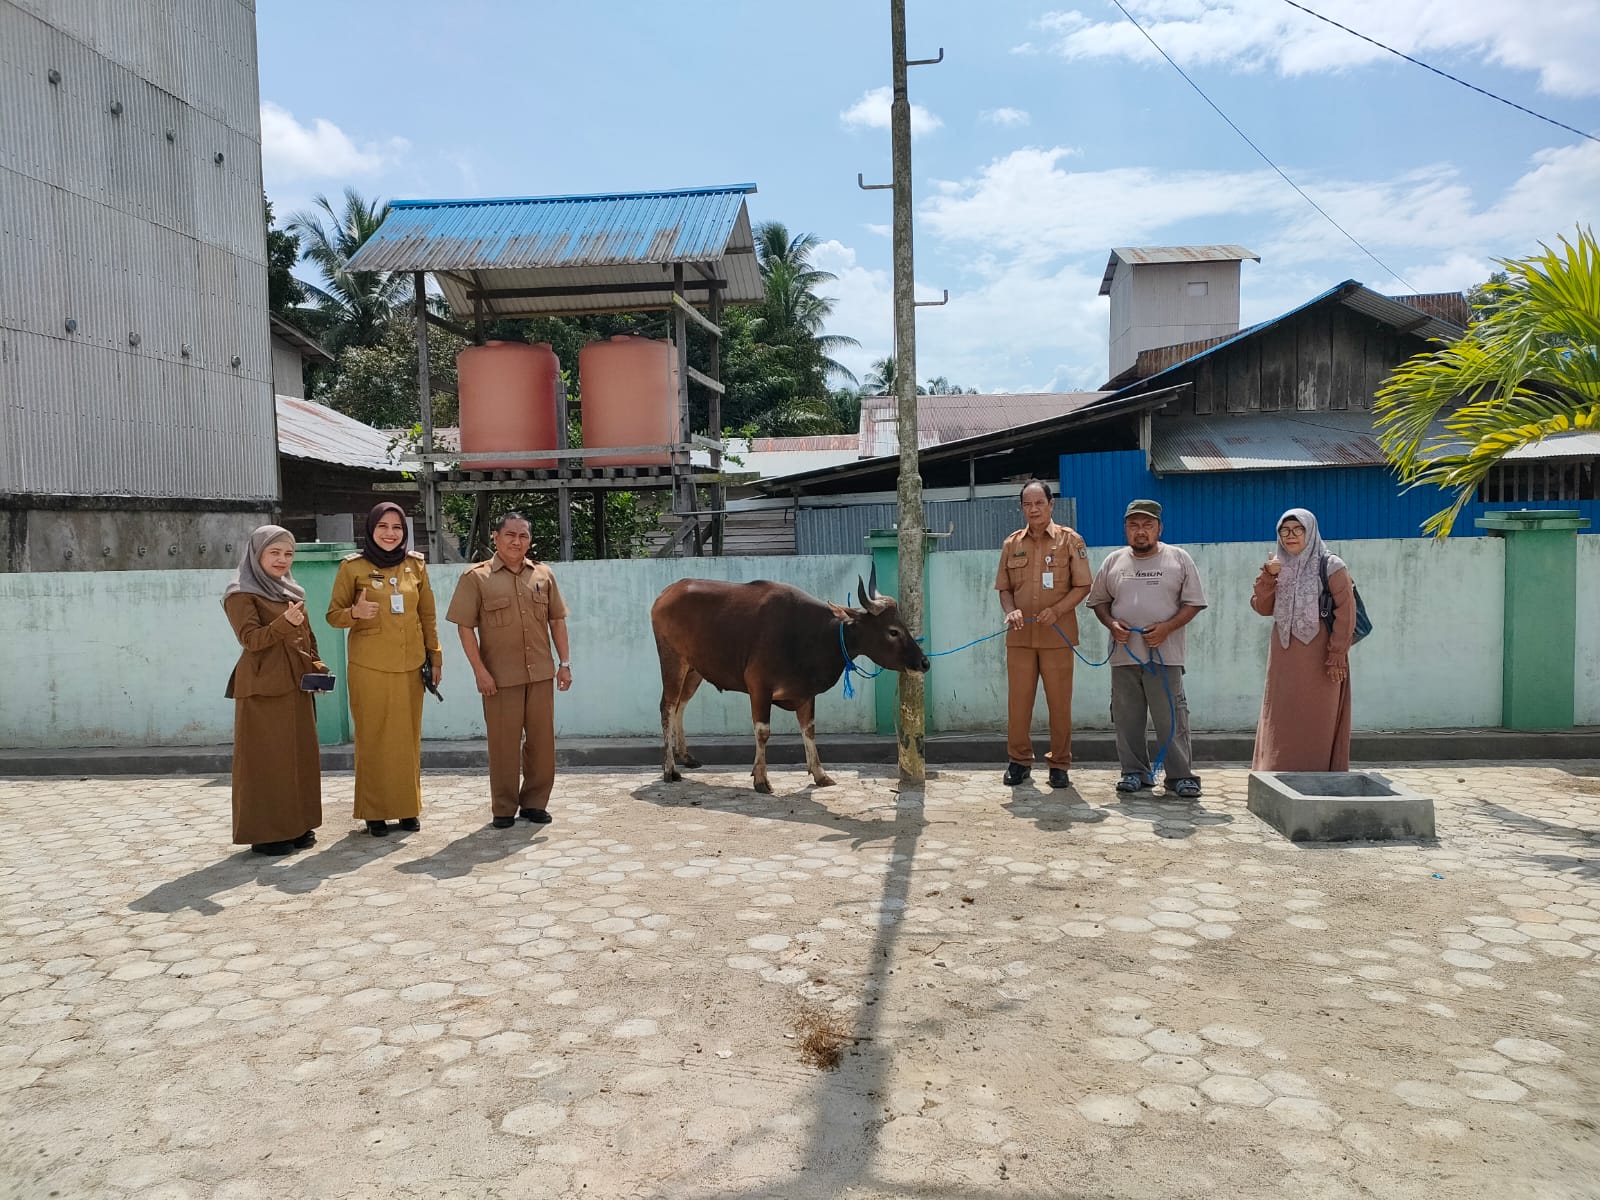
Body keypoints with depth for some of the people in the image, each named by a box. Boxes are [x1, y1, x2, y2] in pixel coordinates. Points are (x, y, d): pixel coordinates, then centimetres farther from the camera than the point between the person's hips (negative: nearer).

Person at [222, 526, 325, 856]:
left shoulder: (292, 593, 18)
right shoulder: (242, 595, -4)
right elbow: (250, 638, -15)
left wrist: (317, 668, 6)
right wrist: (284, 623, -31)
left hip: (296, 686, 7)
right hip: (263, 688, -7)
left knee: (300, 756, 8)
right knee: (266, 759, -4)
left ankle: (298, 825, 17)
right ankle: (264, 832, 2)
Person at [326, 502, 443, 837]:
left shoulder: (416, 565, 6)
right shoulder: (352, 566, -2)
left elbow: (427, 615, 13)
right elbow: (333, 615, 2)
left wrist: (435, 655, 10)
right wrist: (355, 613, -19)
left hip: (410, 666, 3)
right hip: (368, 667, -2)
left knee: (408, 738, 6)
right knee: (372, 739, 1)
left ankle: (409, 808, 17)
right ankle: (375, 812, 11)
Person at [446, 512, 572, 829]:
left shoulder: (543, 575, 9)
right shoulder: (476, 577, -2)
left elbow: (557, 620, 12)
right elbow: (465, 627, -5)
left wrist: (564, 663, 7)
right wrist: (479, 670, -11)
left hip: (540, 673, 4)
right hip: (500, 676, -3)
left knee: (541, 739, 7)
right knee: (503, 742, 3)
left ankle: (535, 802, 21)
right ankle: (504, 807, 16)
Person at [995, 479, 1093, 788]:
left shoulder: (1070, 540, 1)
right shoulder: (1011, 544, 10)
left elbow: (1082, 586, -1)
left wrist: (1057, 610, -16)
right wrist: (1010, 610, -7)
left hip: (1057, 635, -2)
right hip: (1019, 636, 2)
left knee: (1060, 702, 3)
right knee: (1018, 701, 5)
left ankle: (1059, 764, 15)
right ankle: (1019, 760, 18)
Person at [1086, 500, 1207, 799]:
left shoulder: (1178, 558, 3)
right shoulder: (1114, 561, 10)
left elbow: (1193, 602, 2)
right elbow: (1098, 601, 16)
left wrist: (1167, 627, -12)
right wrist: (1111, 624, -4)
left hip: (1164, 654, -3)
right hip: (1124, 654, 3)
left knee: (1171, 718, -3)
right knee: (1127, 718, 7)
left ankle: (1180, 776, 6)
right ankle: (1135, 772, 18)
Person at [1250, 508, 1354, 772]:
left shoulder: (1331, 566, -5)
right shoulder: (1278, 567, 10)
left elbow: (1346, 614, -9)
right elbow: (1262, 608, 5)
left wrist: (1337, 657, -14)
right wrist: (1267, 578, -10)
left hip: (1319, 659, -4)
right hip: (1285, 659, 5)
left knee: (1318, 724, 1)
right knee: (1282, 723, 5)